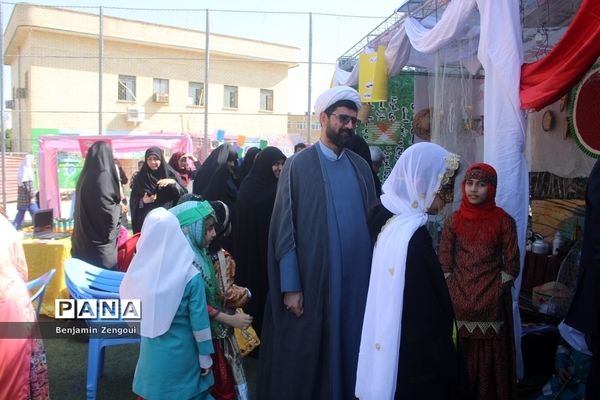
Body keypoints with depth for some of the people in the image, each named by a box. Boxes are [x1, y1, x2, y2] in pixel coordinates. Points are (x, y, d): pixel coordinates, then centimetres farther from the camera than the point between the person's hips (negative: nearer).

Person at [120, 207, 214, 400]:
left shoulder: (140, 270, -13)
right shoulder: (190, 276, -21)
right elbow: (199, 321, -16)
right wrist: (205, 356, -4)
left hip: (152, 351, 3)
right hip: (181, 353, -3)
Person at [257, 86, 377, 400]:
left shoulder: (361, 167, 10)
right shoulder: (298, 165, -3)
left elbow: (374, 222, 10)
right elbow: (284, 229, -6)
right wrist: (290, 286, -10)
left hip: (357, 279, 4)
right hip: (312, 281, -4)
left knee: (348, 350, 13)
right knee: (304, 356, 8)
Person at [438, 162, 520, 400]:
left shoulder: (504, 221, -3)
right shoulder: (453, 221, 1)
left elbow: (512, 265, -1)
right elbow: (444, 264, 2)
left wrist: (496, 292, -3)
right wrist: (455, 295, -1)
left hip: (492, 305, -1)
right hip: (458, 304, 1)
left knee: (491, 358, 8)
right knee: (459, 358, 9)